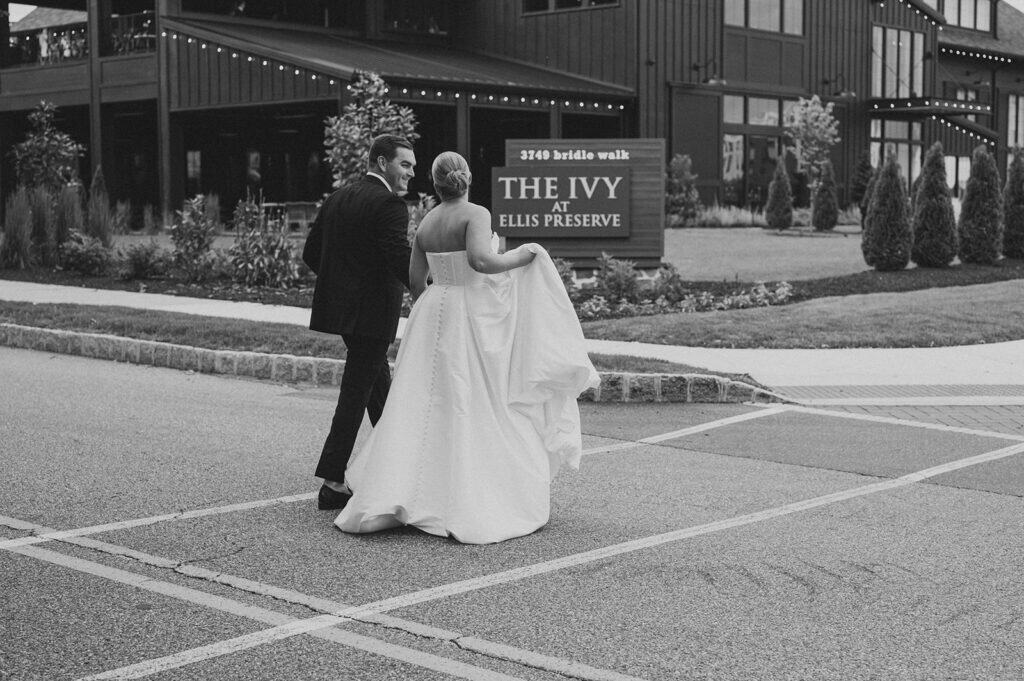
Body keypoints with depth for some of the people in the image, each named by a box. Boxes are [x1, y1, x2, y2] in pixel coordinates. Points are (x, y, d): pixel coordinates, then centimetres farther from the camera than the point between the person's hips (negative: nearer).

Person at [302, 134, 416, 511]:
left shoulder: (336, 198, 11)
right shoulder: (389, 205, -14)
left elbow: (311, 253, 13)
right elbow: (403, 261, -22)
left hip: (340, 306, 9)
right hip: (371, 312, -9)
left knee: (379, 383, 22)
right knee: (356, 395, -4)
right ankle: (332, 485, -2)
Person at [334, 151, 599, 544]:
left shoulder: (425, 225, 7)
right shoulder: (476, 214, -12)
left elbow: (415, 281, 12)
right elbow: (481, 260, -28)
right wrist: (523, 256, -12)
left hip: (433, 315, 6)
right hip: (474, 317, -6)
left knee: (424, 407, 8)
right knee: (485, 408, 4)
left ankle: (385, 498, 1)